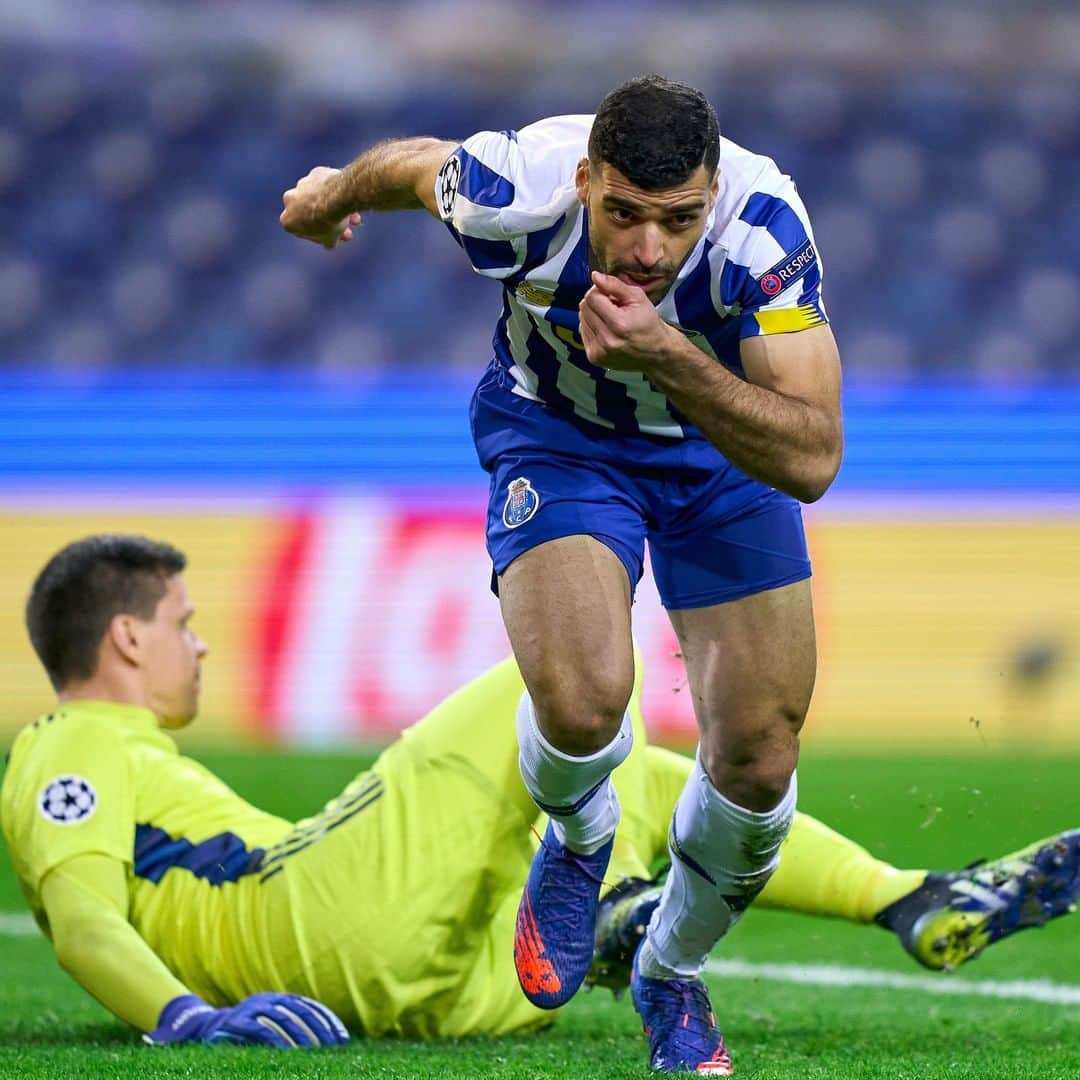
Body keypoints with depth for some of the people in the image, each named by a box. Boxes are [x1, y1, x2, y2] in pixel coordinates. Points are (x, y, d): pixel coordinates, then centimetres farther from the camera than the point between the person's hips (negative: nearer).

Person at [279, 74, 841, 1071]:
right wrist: (331, 195, 16)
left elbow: (812, 459, -39)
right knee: (582, 702, -28)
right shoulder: (518, 189, -33)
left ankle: (671, 974, 26)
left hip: (726, 443, 1)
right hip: (559, 436, -1)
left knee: (758, 767, -6)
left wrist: (668, 356, -51)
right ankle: (580, 839, 11)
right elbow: (406, 163, -7)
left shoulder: (763, 227, -36)